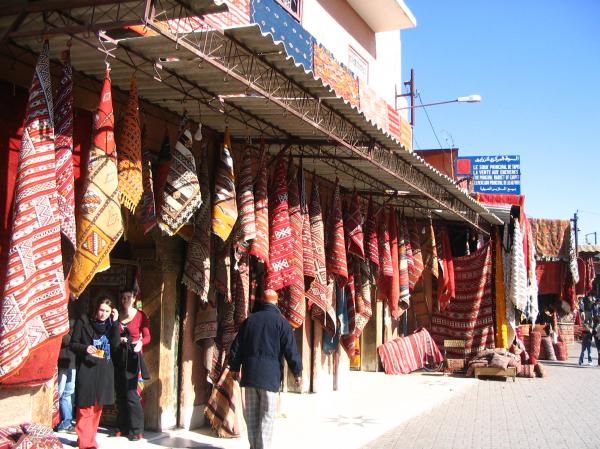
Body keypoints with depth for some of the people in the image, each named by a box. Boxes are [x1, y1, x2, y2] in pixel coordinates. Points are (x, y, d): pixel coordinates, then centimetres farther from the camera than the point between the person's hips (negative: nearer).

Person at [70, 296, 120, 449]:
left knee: (98, 406, 10)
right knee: (85, 406, -6)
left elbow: (115, 345, -3)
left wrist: (115, 323, -7)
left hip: (104, 370, 4)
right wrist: (85, 348, -21)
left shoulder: (110, 324, 8)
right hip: (86, 368, -4)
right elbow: (73, 344, -2)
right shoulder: (83, 321, -3)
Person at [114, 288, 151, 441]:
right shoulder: (117, 315, 9)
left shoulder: (141, 315, -1)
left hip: (132, 356, -4)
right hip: (119, 356, 4)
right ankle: (123, 427, 17)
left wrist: (141, 342, -25)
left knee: (131, 393, -8)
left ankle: (137, 430, -2)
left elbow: (147, 337, -5)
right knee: (120, 393, 7)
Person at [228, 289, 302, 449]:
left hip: (250, 375, 4)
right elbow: (291, 350, -6)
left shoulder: (249, 320, 9)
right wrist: (297, 372, 3)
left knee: (251, 415, 11)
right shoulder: (281, 322, -3)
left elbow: (236, 346, 14)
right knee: (266, 416, -1)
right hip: (270, 376, -4)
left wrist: (234, 367, 26)